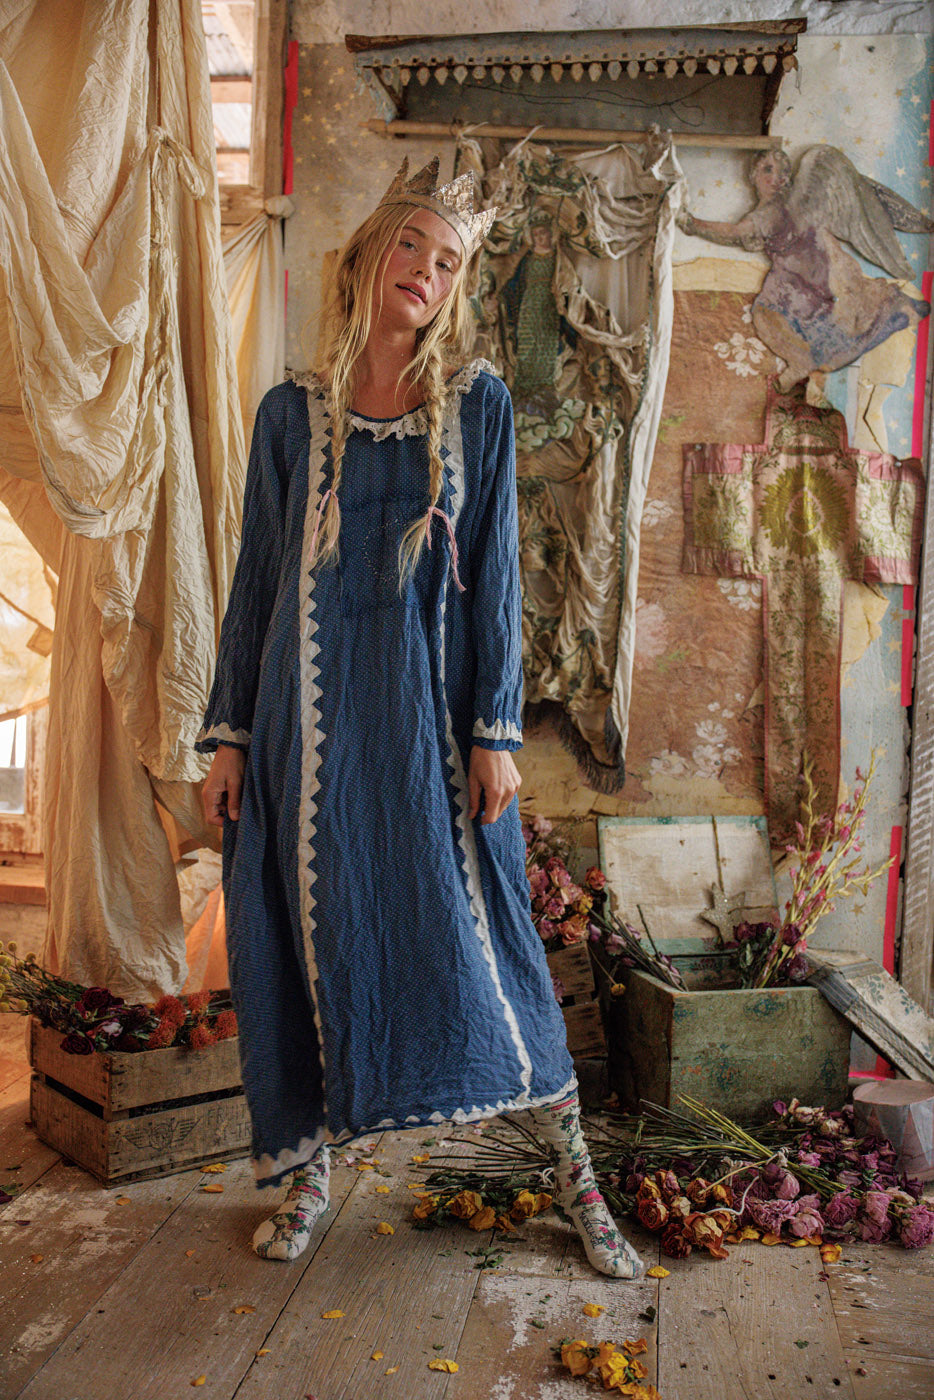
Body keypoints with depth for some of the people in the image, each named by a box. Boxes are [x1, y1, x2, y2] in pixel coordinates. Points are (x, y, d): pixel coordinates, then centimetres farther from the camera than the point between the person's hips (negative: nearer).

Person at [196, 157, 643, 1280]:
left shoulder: (477, 405, 4)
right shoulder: (292, 412, 7)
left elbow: (494, 574, 1)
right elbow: (256, 579, 7)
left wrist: (495, 732, -6)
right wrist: (227, 734, 4)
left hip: (429, 707, -1)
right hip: (309, 712, 2)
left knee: (476, 935, 2)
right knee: (313, 933, 7)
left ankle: (574, 1175, 18)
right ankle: (310, 1168, 26)